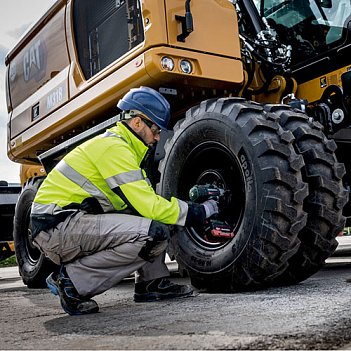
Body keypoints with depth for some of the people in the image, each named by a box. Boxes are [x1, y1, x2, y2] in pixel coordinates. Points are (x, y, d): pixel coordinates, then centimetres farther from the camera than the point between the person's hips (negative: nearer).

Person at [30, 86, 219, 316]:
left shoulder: (121, 145, 16)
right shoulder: (114, 148, -16)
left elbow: (145, 200, 15)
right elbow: (149, 207, -20)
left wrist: (194, 207, 4)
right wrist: (201, 211, -9)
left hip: (76, 220, 10)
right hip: (56, 227, -10)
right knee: (151, 233, -25)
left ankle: (153, 283, 7)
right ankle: (72, 281, -14)